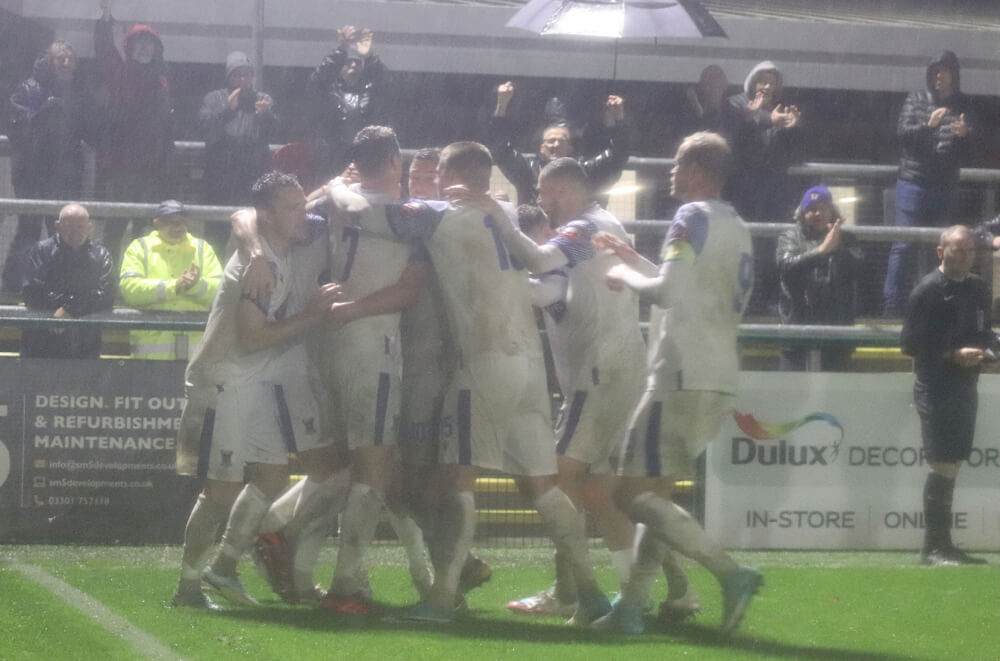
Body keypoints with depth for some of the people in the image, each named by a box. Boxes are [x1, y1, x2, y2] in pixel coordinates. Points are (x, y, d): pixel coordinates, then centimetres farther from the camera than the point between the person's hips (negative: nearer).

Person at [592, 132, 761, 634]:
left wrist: (626, 277, 0)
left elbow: (667, 292, -18)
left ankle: (731, 574, -19)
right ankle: (632, 606, 11)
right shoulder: (736, 227, 18)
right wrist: (635, 262, 28)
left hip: (683, 379, -10)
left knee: (633, 493, -9)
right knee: (654, 491, 15)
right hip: (720, 380, 10)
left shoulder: (693, 218, -10)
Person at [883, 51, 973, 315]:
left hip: (946, 187, 2)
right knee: (904, 245, -6)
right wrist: (929, 125, -23)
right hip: (914, 182, -2)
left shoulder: (963, 105, 8)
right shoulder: (916, 100, 5)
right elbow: (902, 132, -6)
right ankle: (893, 303, -4)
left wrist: (964, 133, -21)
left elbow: (972, 146, 2)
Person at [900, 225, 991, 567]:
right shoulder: (928, 290, -9)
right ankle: (934, 547, -7)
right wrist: (953, 355, -20)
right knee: (943, 466, -10)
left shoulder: (978, 288, 12)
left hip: (965, 385, 7)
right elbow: (910, 343, -12)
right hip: (935, 387, -7)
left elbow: (985, 331, 23)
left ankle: (941, 545, 16)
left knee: (952, 466, 10)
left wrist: (986, 348, -1)